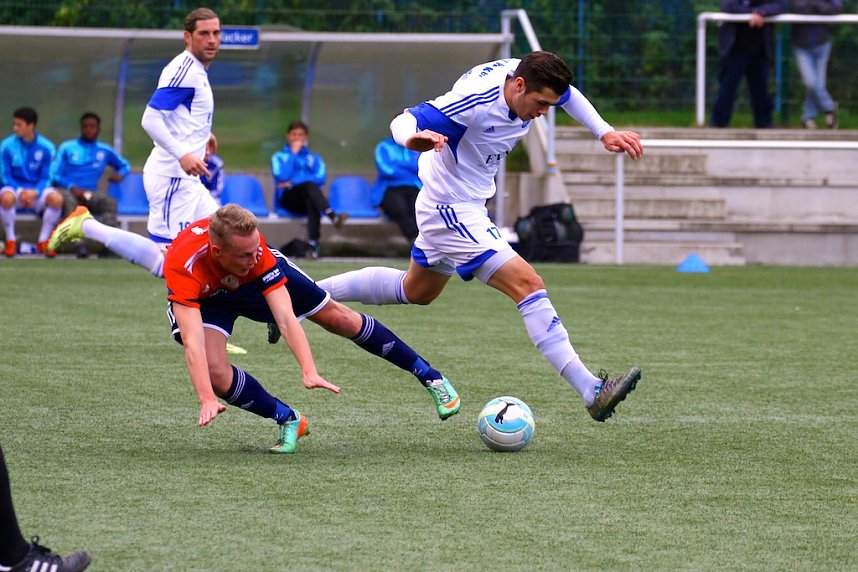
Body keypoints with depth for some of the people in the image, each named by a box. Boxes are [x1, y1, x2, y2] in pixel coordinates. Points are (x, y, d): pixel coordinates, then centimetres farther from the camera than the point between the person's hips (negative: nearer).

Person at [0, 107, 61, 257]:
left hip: (37, 190, 1)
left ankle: (43, 241, -11)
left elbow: (45, 177, -1)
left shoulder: (46, 147, -4)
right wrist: (20, 192, -21)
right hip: (14, 188, -1)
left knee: (57, 199, -30)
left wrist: (35, 192, -21)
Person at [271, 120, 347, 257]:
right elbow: (282, 177, -3)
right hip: (288, 198, -2)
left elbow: (321, 179, 3)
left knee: (311, 201, -38)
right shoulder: (279, 157, 21)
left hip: (308, 199, 2)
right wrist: (293, 153, 1)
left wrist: (293, 182, -6)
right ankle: (333, 216, -62)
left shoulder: (314, 158, 26)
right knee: (310, 186, -35)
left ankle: (313, 242, -54)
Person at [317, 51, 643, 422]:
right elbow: (404, 121, -32)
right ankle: (592, 392, -22)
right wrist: (413, 138, -55)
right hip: (453, 211, -10)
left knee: (415, 292, 28)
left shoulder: (527, 79, -9)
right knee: (527, 284, -19)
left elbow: (569, 95, 15)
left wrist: (604, 133, 6)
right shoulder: (475, 101, -32)